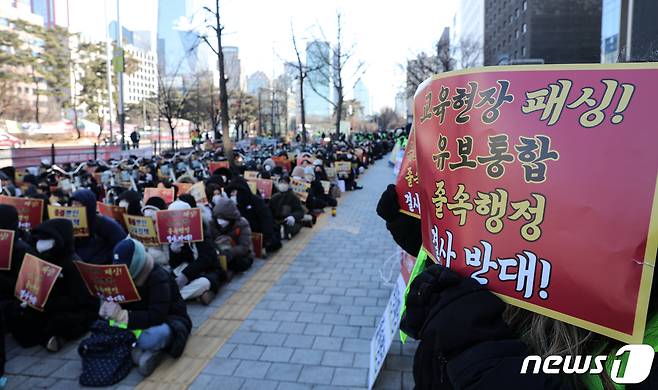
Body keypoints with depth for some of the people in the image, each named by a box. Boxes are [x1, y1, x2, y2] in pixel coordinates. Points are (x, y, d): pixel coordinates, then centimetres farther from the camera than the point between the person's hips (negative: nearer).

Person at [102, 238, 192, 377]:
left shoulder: (159, 278, -26)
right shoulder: (127, 275, -3)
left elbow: (156, 317, -33)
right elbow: (121, 301, 2)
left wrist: (121, 315, -37)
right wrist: (109, 306, -23)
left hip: (170, 320, -7)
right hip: (145, 319, 7)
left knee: (152, 337, -40)